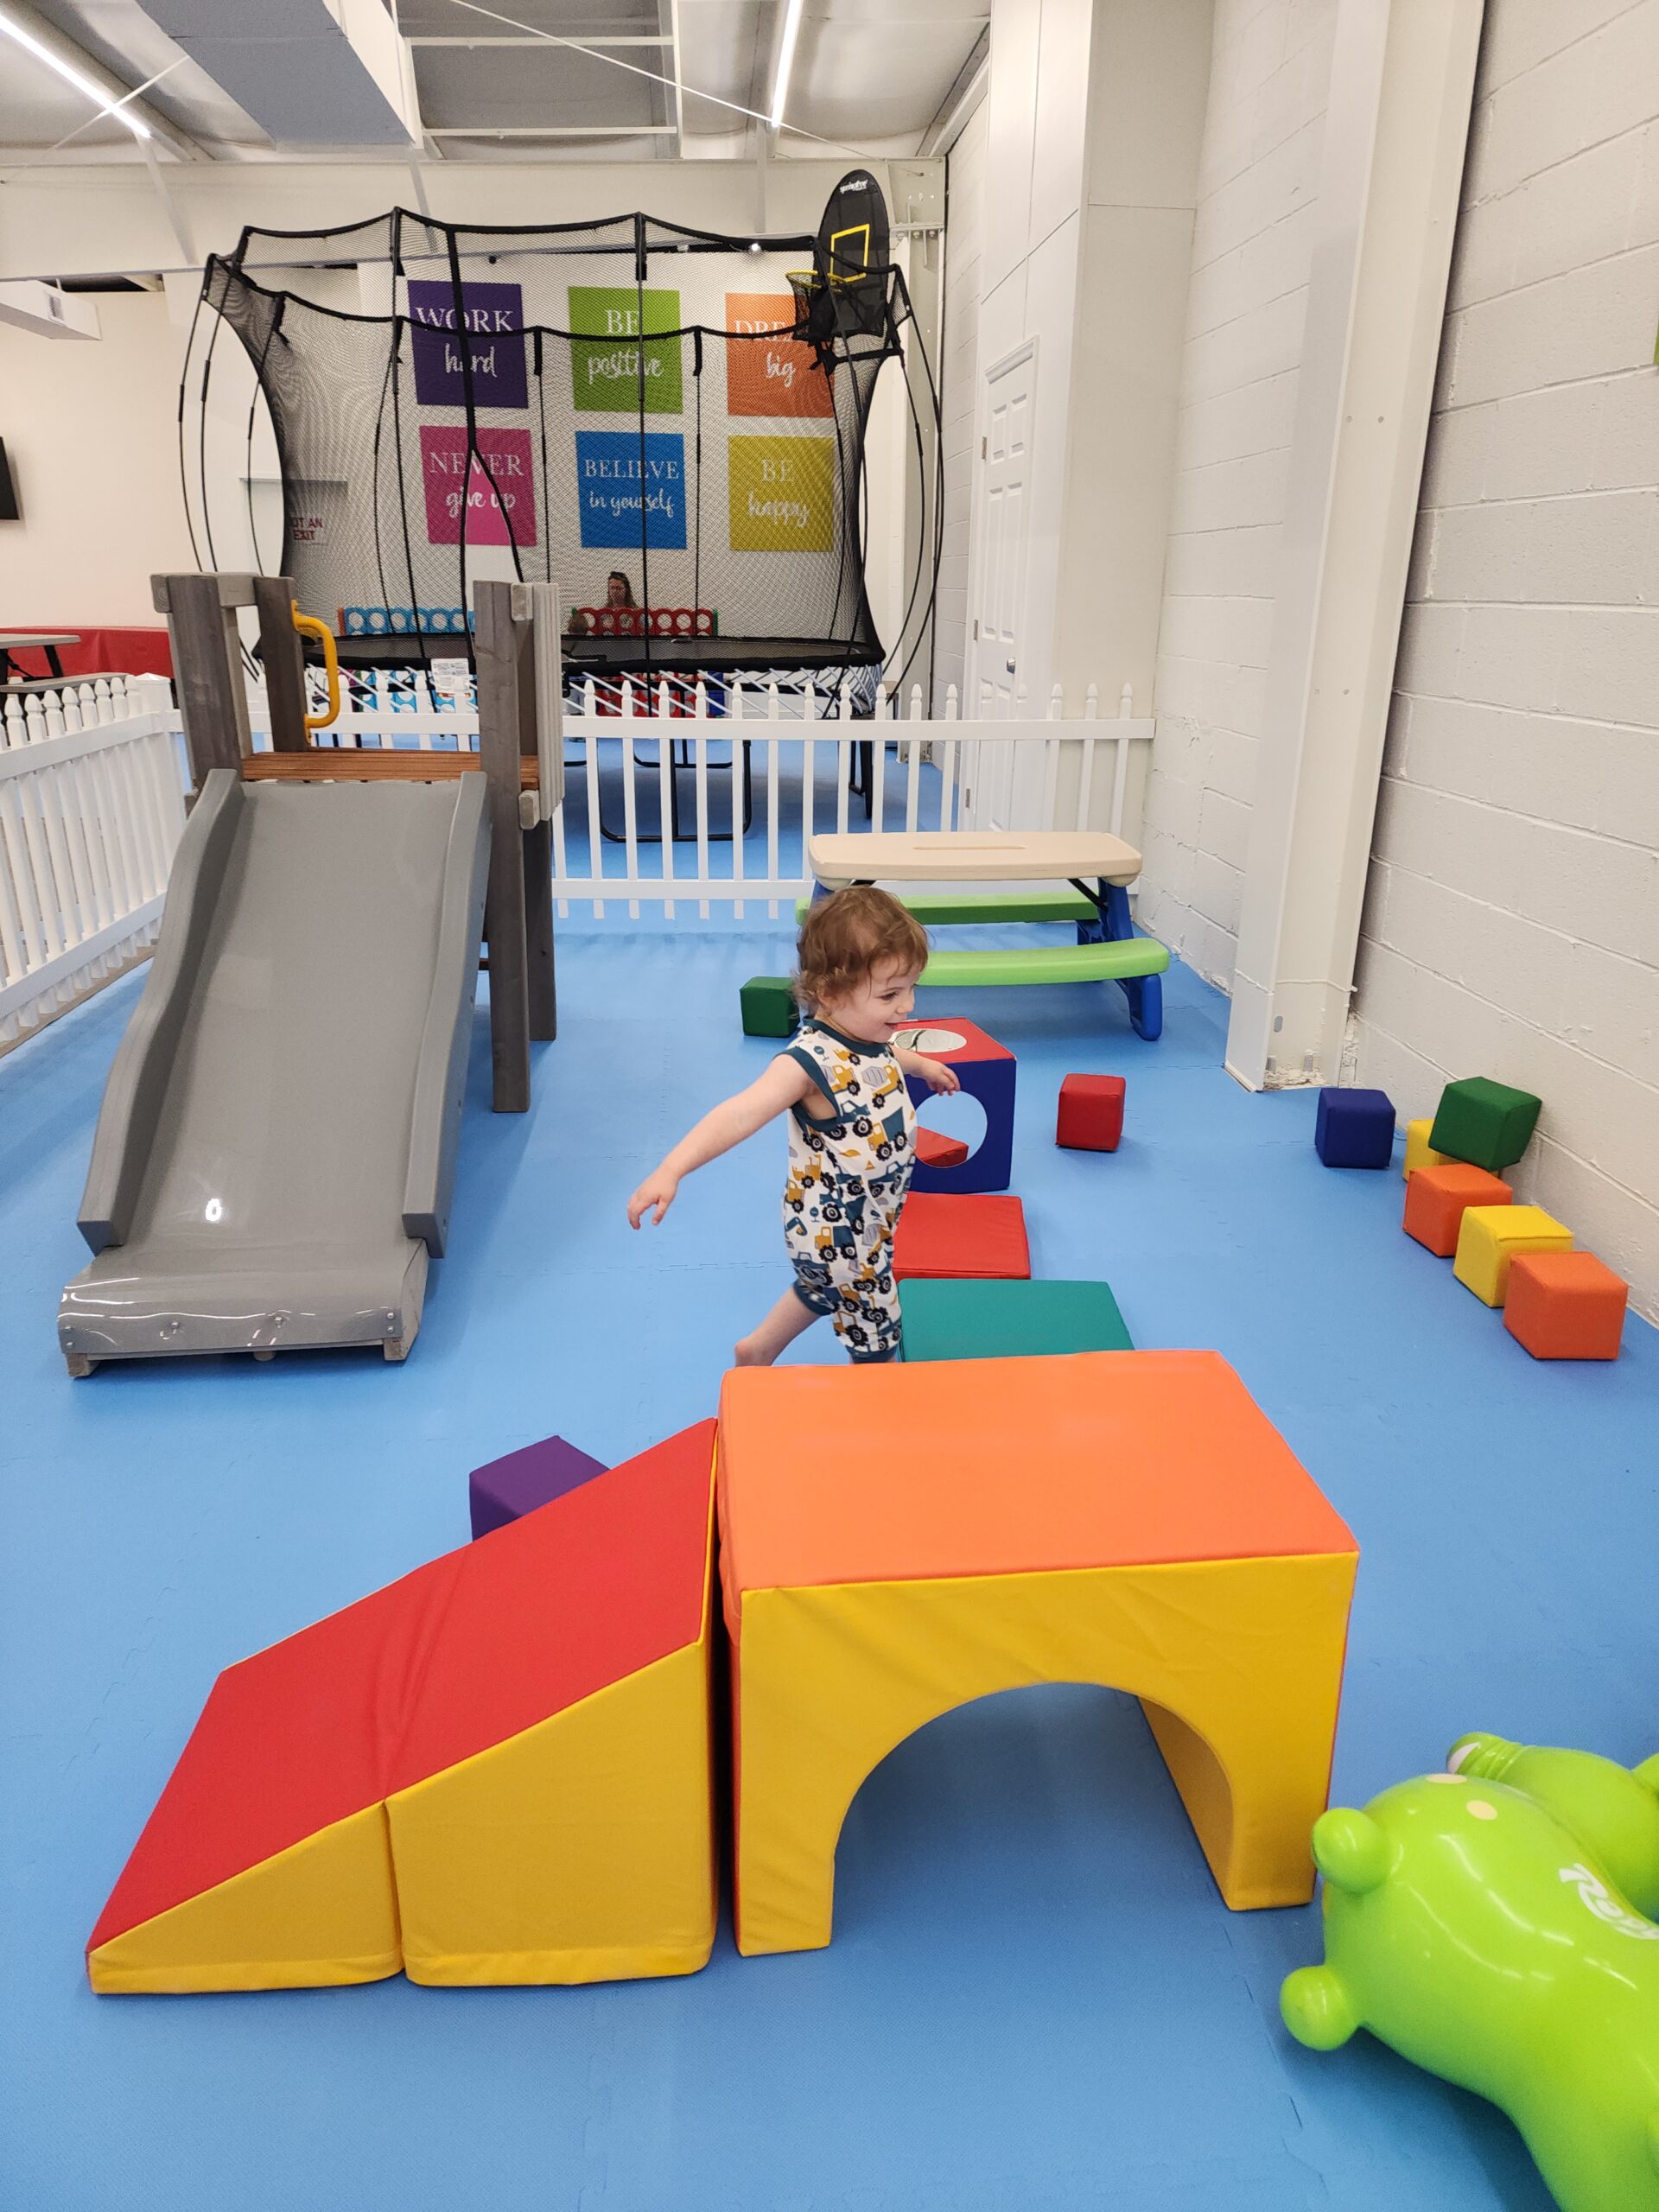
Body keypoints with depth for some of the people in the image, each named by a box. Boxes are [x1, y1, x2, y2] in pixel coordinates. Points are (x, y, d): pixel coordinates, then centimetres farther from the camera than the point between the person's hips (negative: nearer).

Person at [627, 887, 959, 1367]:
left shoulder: (866, 1031, -6)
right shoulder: (809, 1062, -33)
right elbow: (740, 1114, -45)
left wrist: (921, 1063, 40)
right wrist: (671, 1170, -58)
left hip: (869, 1219, 9)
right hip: (836, 1234, -9)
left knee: (823, 1292, 34)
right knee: (876, 1339, 10)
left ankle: (758, 1350, 56)